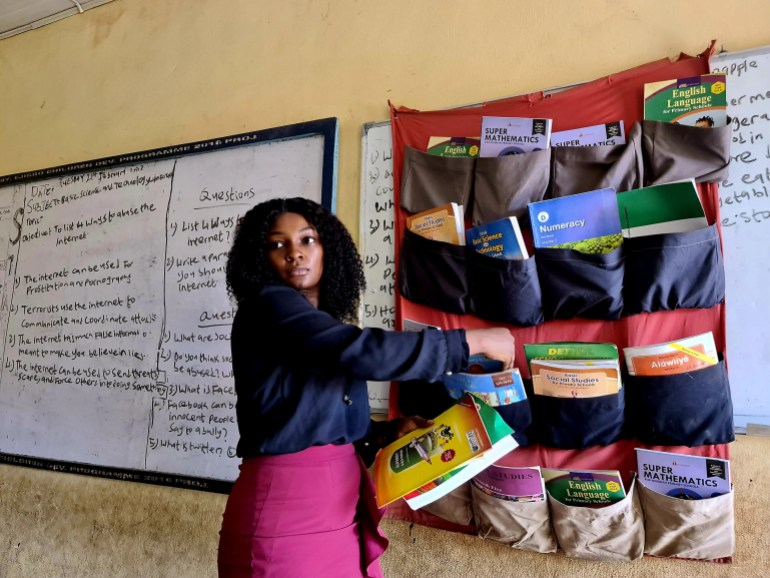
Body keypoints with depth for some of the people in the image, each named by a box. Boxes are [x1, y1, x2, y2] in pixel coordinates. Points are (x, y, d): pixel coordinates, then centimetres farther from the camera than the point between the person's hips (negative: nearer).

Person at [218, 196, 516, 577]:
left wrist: (388, 431, 1)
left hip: (343, 504, 8)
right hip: (285, 503, -7)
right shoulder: (267, 307, -11)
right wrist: (473, 341, -17)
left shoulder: (326, 327, 13)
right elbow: (361, 351, -25)